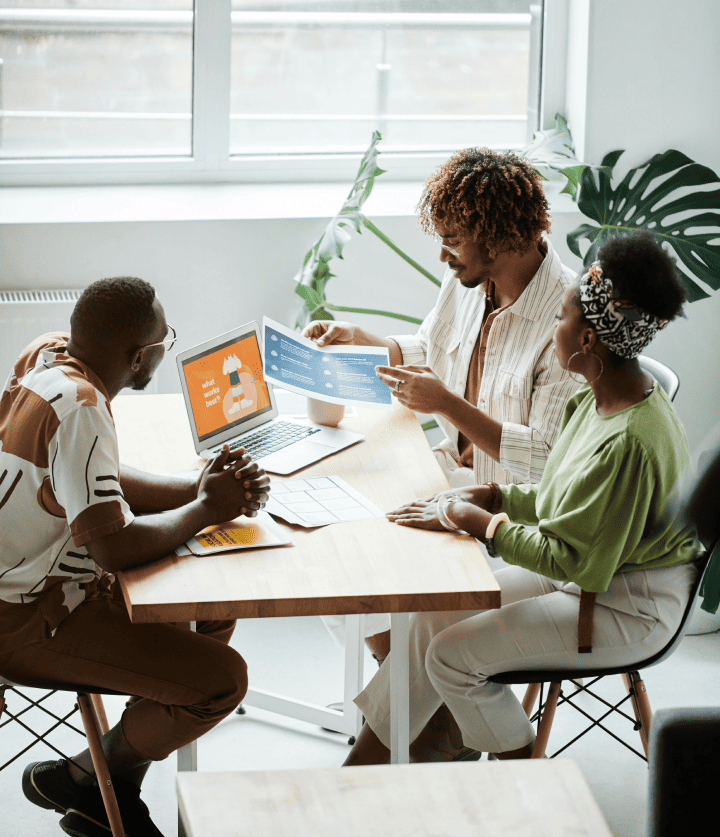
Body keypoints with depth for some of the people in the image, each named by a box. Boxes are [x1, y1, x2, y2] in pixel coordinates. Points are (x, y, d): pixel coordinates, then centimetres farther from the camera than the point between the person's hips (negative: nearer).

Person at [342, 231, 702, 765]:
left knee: (452, 655, -13)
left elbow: (572, 557, -26)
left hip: (629, 609, -10)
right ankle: (371, 757, 12)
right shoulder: (600, 401, 1)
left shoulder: (630, 442, -30)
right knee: (435, 615, 3)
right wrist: (494, 498, 0)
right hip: (588, 575, 10)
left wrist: (476, 521, -19)